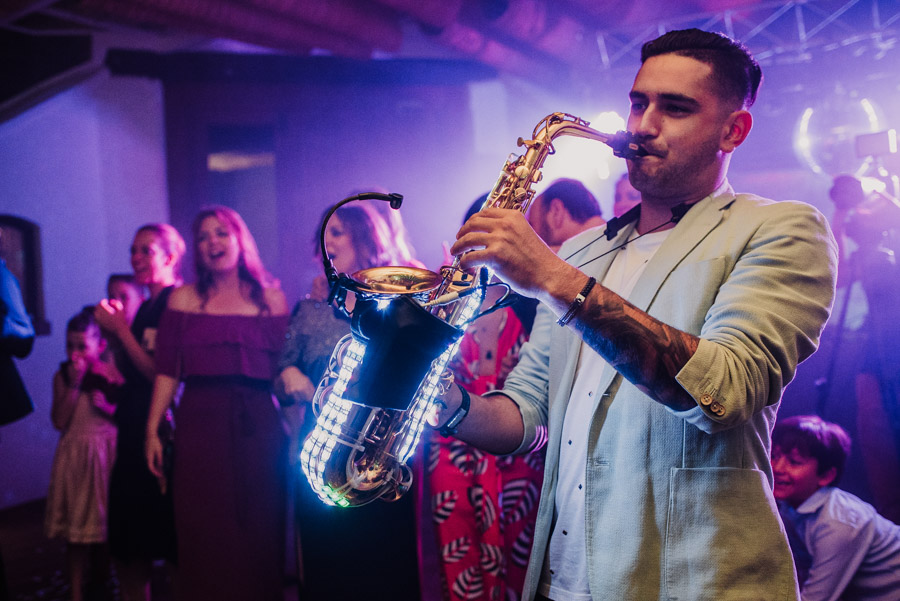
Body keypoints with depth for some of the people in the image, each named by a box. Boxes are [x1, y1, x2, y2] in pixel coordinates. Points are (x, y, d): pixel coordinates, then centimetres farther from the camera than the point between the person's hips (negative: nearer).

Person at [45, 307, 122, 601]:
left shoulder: (112, 374, -4)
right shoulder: (62, 376, 1)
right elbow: (59, 421, -7)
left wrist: (107, 407, -18)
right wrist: (74, 384, -13)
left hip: (106, 455, -1)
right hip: (74, 458, 1)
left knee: (106, 522, 7)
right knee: (76, 531, 7)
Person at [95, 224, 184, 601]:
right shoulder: (144, 308, 15)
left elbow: (162, 373, -18)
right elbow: (131, 376, 13)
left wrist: (122, 330, -12)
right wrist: (114, 332, 3)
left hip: (162, 428, -9)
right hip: (133, 433, 9)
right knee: (127, 548, 15)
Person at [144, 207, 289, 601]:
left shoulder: (269, 297, 9)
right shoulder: (183, 299, 10)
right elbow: (167, 371, 5)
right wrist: (152, 430, -2)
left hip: (257, 425, 0)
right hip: (200, 424, 0)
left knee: (259, 535, 3)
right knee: (203, 536, 2)